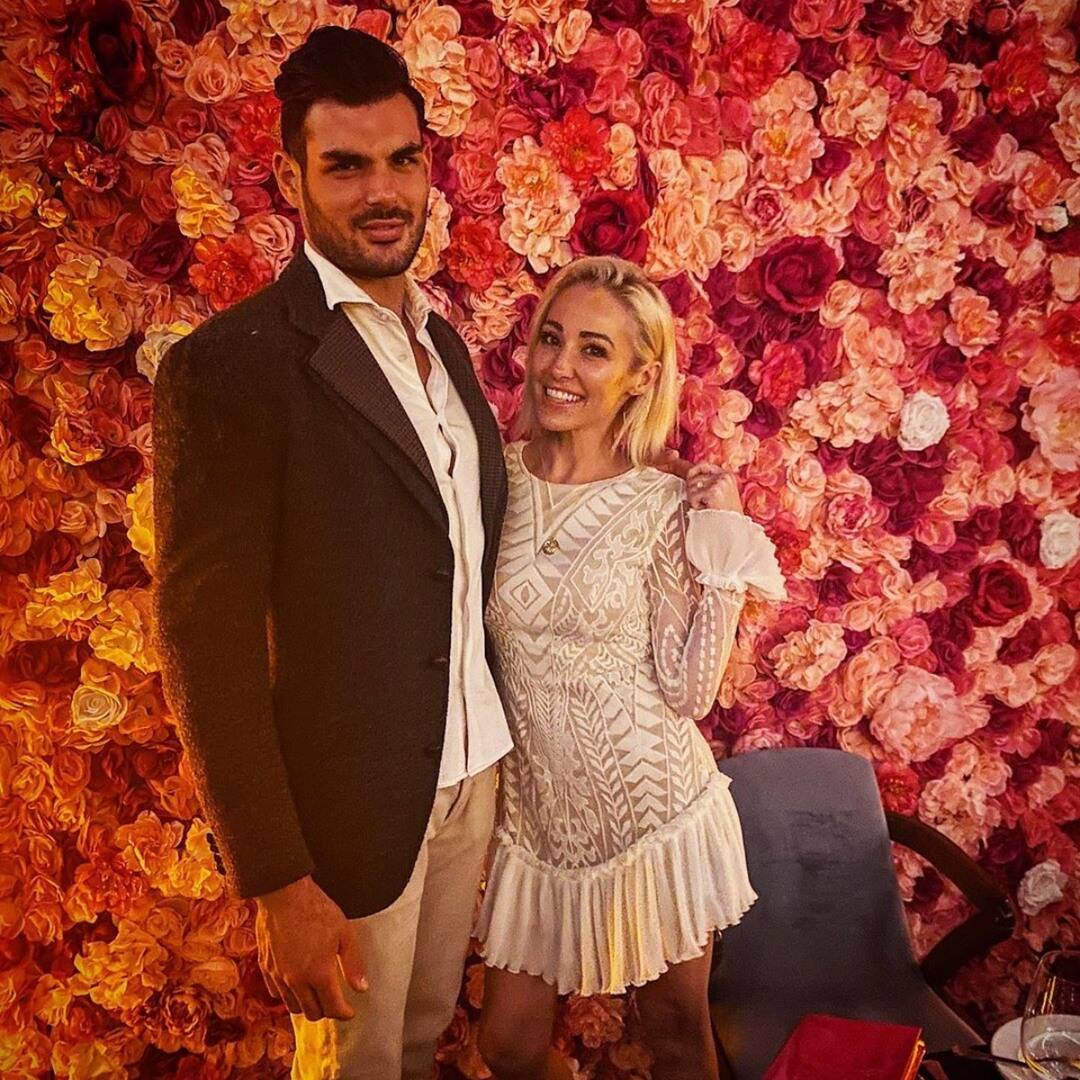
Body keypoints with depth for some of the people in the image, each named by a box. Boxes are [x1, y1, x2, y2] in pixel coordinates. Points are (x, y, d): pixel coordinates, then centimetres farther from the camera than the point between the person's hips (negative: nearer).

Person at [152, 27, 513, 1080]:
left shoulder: (444, 340, 7)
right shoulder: (228, 367, -17)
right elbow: (206, 647, -18)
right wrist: (278, 884, -17)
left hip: (475, 772, 6)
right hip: (349, 806, -6)